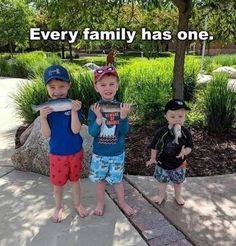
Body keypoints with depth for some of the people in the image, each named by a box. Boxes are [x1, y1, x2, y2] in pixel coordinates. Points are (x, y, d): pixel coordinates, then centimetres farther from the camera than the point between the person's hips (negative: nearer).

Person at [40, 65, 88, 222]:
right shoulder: (46, 108, -11)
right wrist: (43, 118, -29)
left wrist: (74, 111, -35)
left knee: (75, 179, 19)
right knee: (58, 183, 16)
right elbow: (46, 135, -13)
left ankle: (78, 204, 42)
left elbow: (75, 130, -22)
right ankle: (59, 207, 41)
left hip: (75, 151, -1)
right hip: (57, 153, 1)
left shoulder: (74, 105, -15)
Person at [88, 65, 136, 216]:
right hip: (99, 153, 0)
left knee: (117, 179, 17)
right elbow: (92, 132, -16)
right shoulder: (94, 108, -13)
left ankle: (122, 202, 41)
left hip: (117, 153, 0)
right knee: (100, 179, 18)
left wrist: (123, 116, -30)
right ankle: (101, 203, 42)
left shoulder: (121, 107, -11)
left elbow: (125, 132, -13)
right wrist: (98, 118, -33)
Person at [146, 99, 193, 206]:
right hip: (163, 164, -1)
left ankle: (178, 195, 52)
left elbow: (189, 147, -8)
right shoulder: (161, 132, -20)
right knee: (162, 181, 22)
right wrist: (153, 158, -1)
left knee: (178, 181, 24)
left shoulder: (186, 133, -17)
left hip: (179, 165, 1)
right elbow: (154, 146, -6)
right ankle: (161, 194, 50)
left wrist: (185, 151, -30)